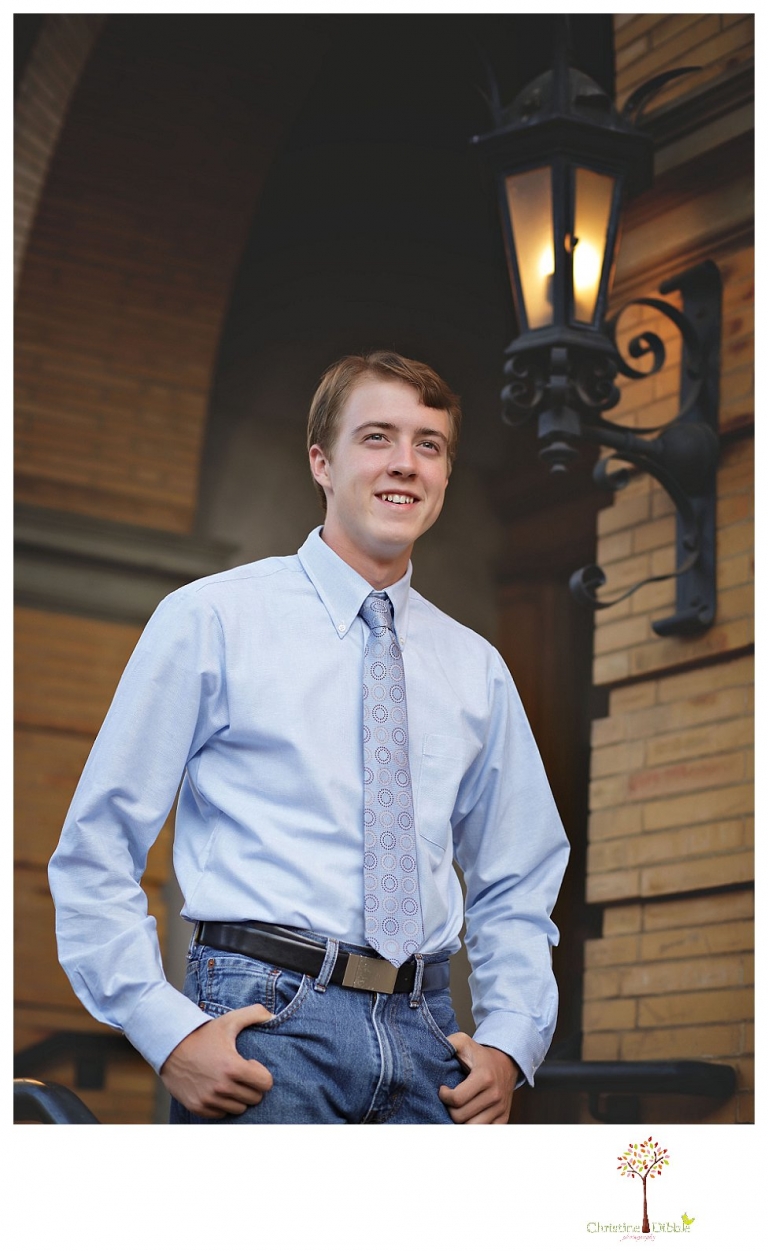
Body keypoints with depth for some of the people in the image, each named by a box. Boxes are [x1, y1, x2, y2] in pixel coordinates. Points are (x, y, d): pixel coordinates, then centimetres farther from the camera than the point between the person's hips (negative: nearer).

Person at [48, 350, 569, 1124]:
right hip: (264, 1026, -3)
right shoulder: (211, 619, 3)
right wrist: (167, 1032, -10)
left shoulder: (477, 669, 16)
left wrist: (509, 1042, 7)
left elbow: (517, 885, 23)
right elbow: (95, 852, 0)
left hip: (425, 1034, 4)